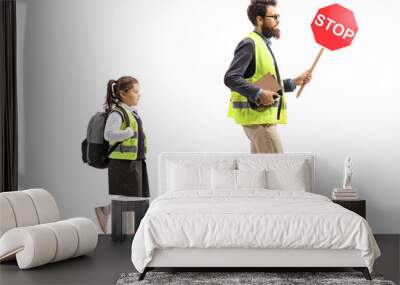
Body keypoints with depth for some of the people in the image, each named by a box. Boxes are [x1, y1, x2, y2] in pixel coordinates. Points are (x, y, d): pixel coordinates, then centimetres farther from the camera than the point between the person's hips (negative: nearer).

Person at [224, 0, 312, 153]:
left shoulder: (264, 45, 18)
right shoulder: (250, 43, -12)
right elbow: (230, 78, -21)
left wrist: (295, 82, 14)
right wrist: (259, 94, -26)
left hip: (264, 116, 10)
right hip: (257, 116, -10)